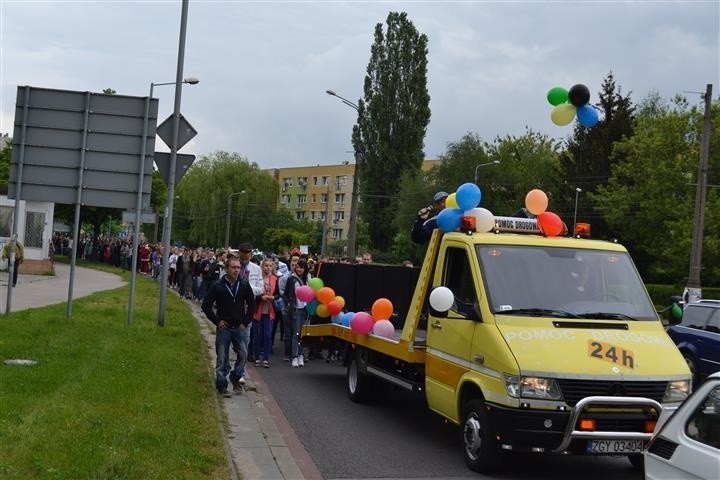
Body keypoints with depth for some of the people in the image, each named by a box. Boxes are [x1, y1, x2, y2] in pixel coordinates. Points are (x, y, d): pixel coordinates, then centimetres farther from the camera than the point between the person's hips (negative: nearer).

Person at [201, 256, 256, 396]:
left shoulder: (244, 285, 0)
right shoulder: (217, 286, -7)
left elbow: (252, 304, 11)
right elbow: (206, 305, -2)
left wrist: (246, 322, 4)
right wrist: (217, 321, -5)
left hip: (239, 327, 2)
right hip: (224, 327, -2)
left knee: (243, 354, -4)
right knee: (222, 358, 2)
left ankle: (235, 377, 18)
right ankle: (221, 384, 11)